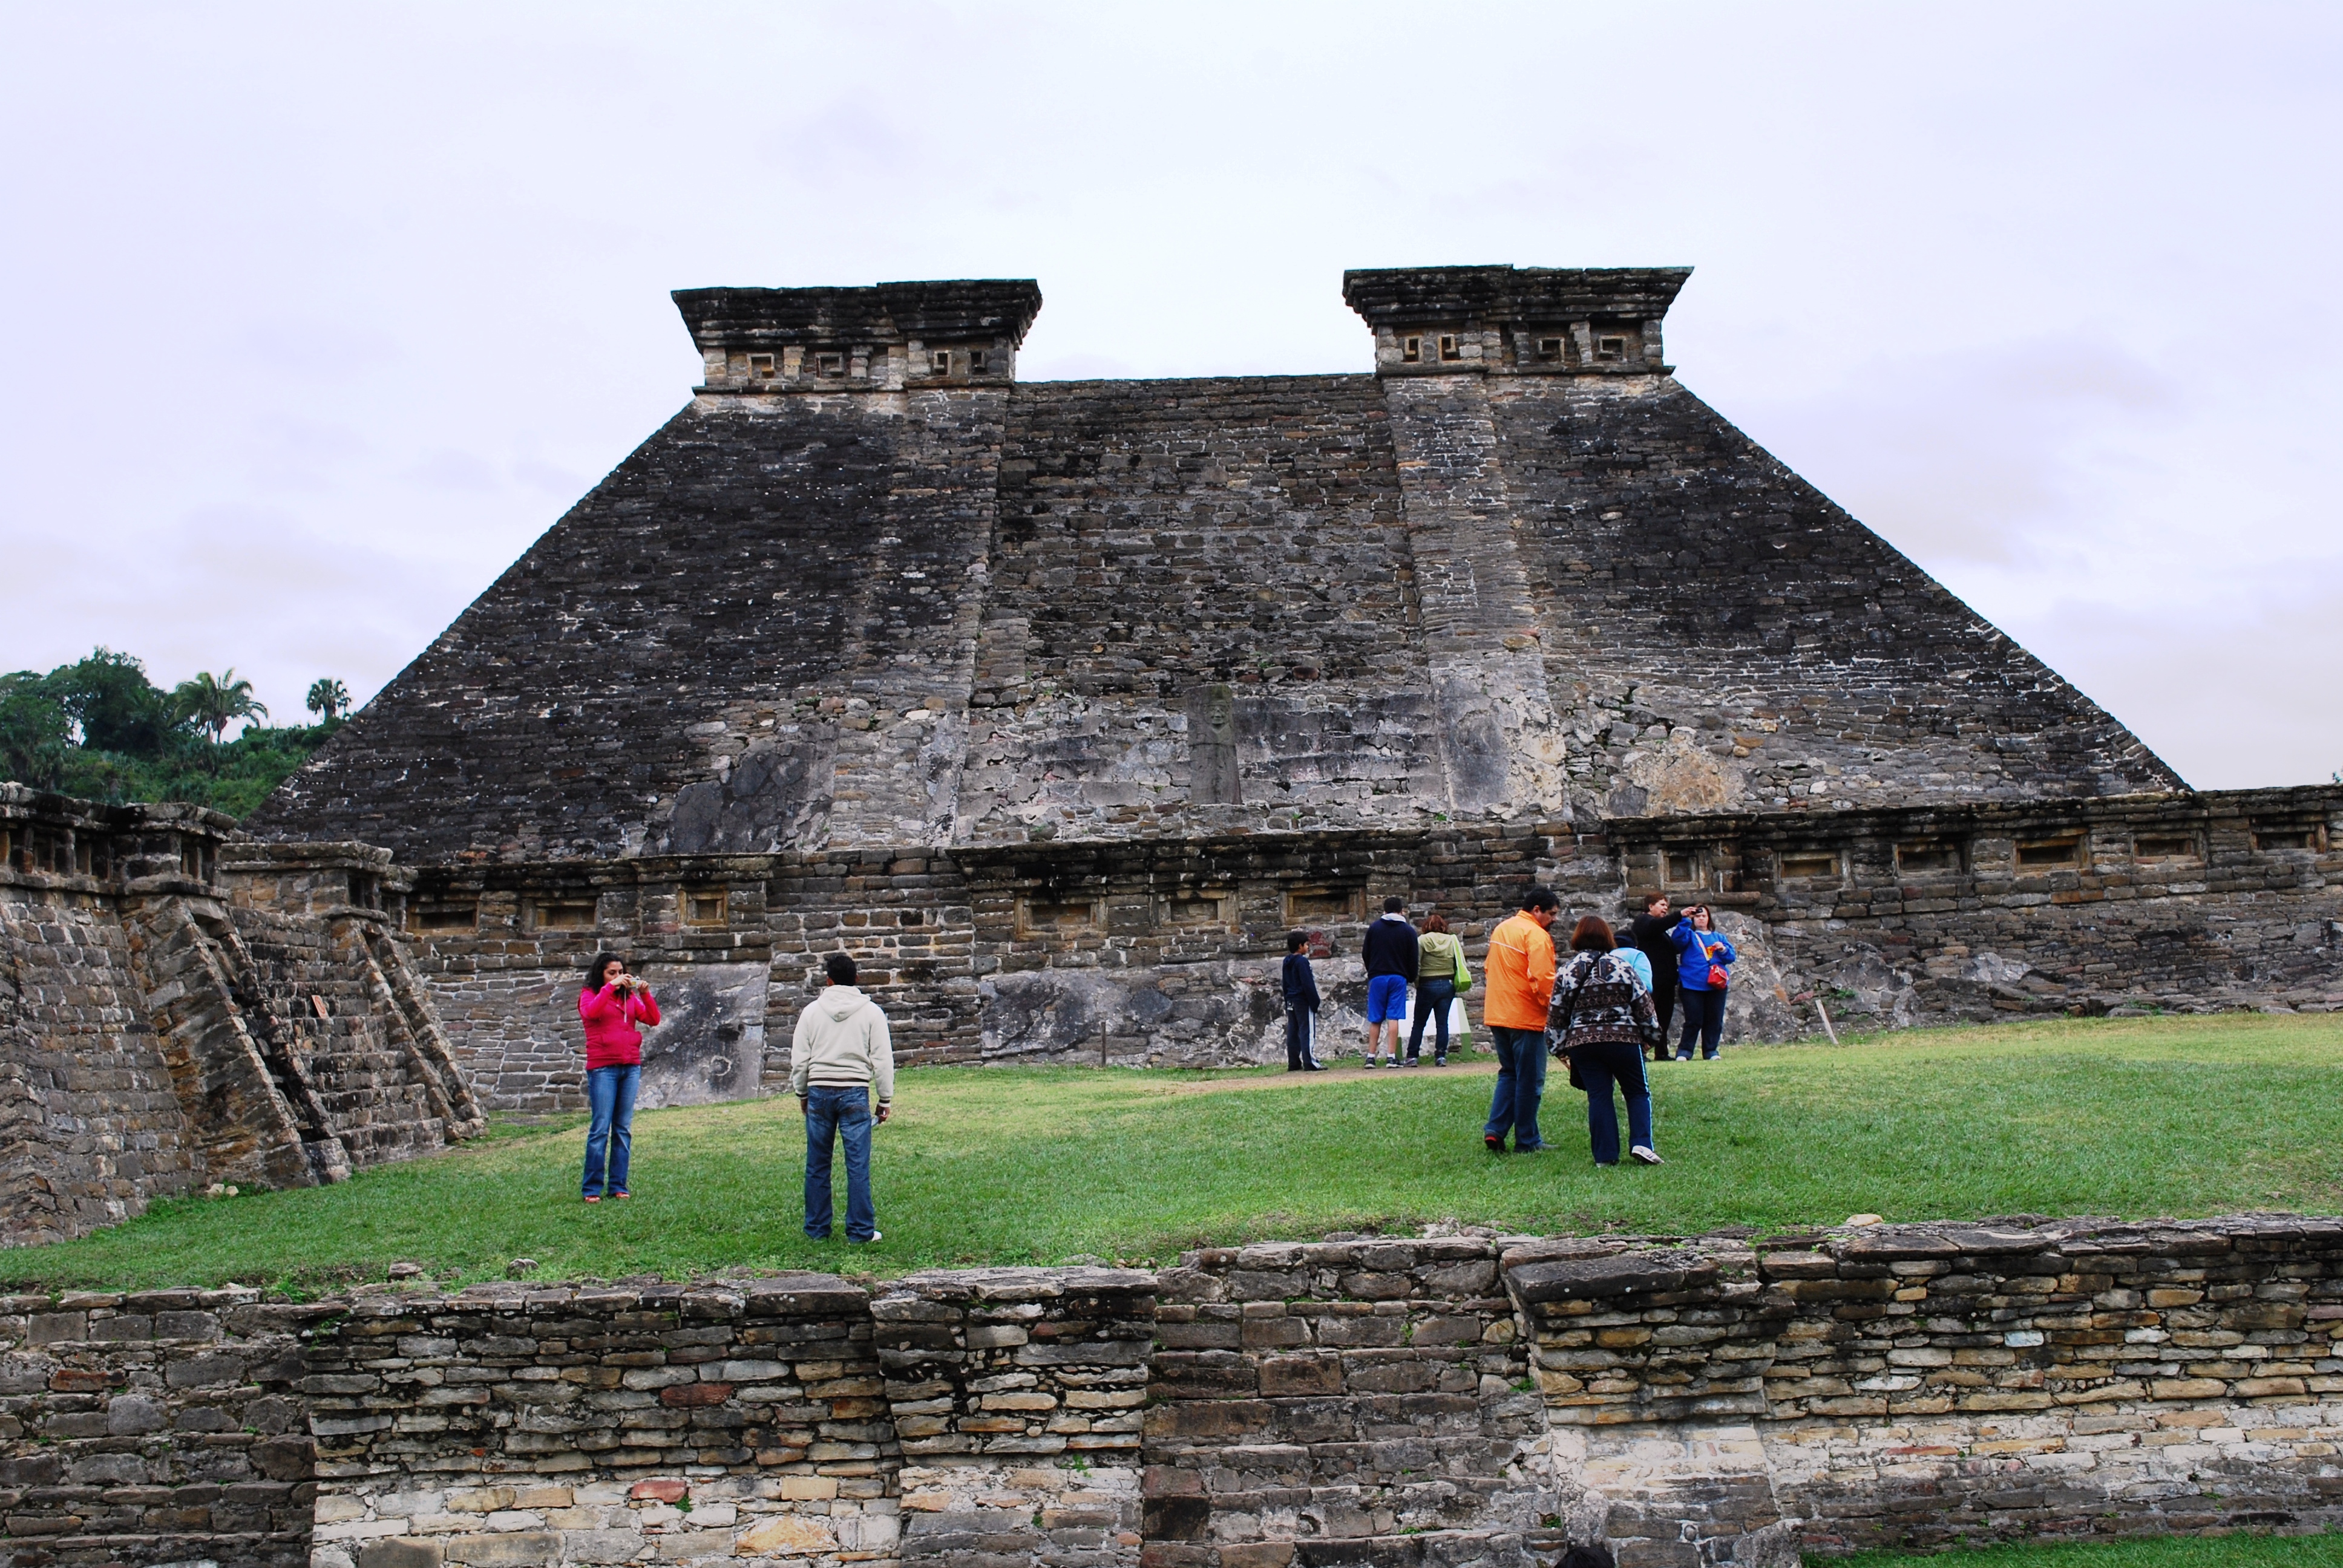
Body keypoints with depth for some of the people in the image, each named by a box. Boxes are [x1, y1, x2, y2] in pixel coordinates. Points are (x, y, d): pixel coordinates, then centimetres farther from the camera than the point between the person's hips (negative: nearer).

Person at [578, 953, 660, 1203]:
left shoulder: (629, 997, 15)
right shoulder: (590, 995, 5)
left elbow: (653, 1020, 6)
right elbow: (590, 1012, -18)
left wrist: (645, 994, -6)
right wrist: (611, 986, -18)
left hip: (631, 1067, 4)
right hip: (603, 1067, -4)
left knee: (624, 1129, 5)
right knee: (601, 1128, -7)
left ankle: (618, 1185, 10)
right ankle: (592, 1188, -2)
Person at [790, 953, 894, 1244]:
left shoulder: (812, 1011, 5)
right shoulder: (871, 1012, 1)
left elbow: (799, 1059, 7)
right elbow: (882, 1059, -1)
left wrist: (802, 1094, 20)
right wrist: (885, 1100, 6)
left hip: (819, 1092, 2)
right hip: (855, 1093, -2)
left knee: (817, 1165, 10)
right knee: (858, 1166, 1)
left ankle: (817, 1229, 17)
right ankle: (861, 1231, 3)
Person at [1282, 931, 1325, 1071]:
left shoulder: (1287, 962, 12)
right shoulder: (1302, 961, -14)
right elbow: (1308, 984, -17)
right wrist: (1315, 1002, -14)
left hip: (1291, 1001, 9)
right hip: (1303, 1001, -9)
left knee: (1292, 1032, 8)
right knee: (1307, 1032, -8)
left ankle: (1293, 1063, 10)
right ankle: (1310, 1063, -11)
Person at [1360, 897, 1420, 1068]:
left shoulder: (1374, 928, 5)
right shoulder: (1408, 931, 2)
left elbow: (1365, 954, 8)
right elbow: (1413, 959, 2)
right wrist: (1411, 978, 16)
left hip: (1377, 977, 1)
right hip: (1398, 977, -1)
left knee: (1375, 1020, 5)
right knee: (1394, 1018, -2)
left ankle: (1371, 1056, 4)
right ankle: (1392, 1057, -6)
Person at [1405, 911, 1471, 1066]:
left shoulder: (1422, 941, -8)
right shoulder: (1453, 941, 3)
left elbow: (1416, 966, -11)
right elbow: (1461, 965, 2)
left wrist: (1417, 983, 2)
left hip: (1428, 985, -3)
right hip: (1448, 985, 3)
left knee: (1419, 1023, 6)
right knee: (1442, 1022, 7)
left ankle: (1412, 1056, 6)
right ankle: (1441, 1056, 3)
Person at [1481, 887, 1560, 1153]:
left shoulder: (1501, 929, 14)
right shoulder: (1536, 935, -14)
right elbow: (1542, 978, -23)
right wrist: (1552, 1005, -8)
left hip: (1497, 1016, 8)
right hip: (1526, 1018, -8)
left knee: (1509, 1074, 18)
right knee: (1530, 1080, 3)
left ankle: (1495, 1131, 5)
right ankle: (1527, 1142, 9)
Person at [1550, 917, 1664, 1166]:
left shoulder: (1567, 972, 3)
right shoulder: (1621, 966, 0)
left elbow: (1557, 1015, 4)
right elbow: (1643, 1005, 2)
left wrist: (1560, 1048, 13)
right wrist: (1651, 1035, 14)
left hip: (1582, 1043, 1)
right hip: (1623, 1039, -1)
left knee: (1598, 1097, 5)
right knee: (1638, 1093, 11)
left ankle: (1606, 1155, 1)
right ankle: (1641, 1144, -5)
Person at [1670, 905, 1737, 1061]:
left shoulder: (1719, 937, 19)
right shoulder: (1689, 935, 8)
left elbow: (1731, 957, 12)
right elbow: (1677, 939, -15)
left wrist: (1724, 950, -8)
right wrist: (1685, 920, -24)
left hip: (1716, 985, 4)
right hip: (1693, 985, -4)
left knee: (1714, 1020, 4)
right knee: (1693, 1020, -6)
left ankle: (1710, 1050, 14)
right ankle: (1684, 1051, 1)